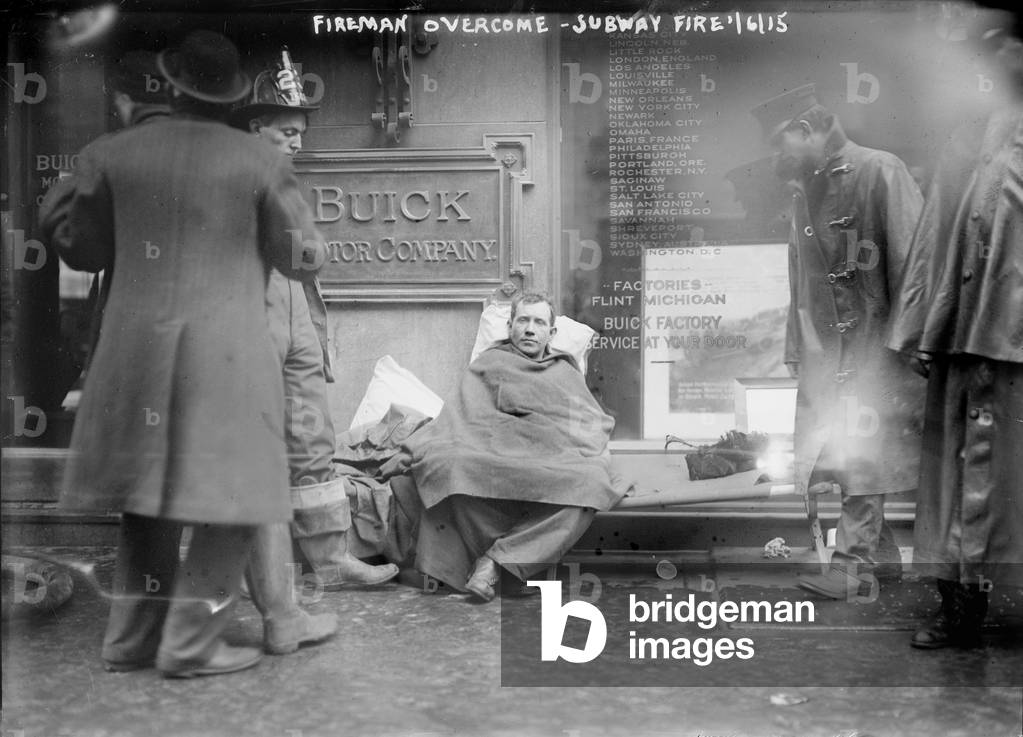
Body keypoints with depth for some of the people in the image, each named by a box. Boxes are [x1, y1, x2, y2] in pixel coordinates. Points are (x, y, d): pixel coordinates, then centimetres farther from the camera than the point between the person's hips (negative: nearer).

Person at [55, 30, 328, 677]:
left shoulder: (112, 154, 3)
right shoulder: (262, 163, -4)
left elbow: (82, 251, 13)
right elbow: (304, 259, 3)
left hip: (137, 350, 4)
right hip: (230, 353, -4)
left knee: (150, 489, 17)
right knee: (230, 498, 6)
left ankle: (131, 639, 21)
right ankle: (191, 645, 6)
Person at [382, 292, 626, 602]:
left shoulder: (566, 373, 28)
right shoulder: (488, 364, 22)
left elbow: (595, 426, 24)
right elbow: (457, 416, 12)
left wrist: (602, 458, 1)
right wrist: (410, 451, -3)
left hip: (551, 469, 2)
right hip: (493, 465, -1)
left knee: (591, 481, -34)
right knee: (451, 463, -36)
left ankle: (496, 558, -30)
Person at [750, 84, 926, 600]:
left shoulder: (880, 172, -8)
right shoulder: (804, 195, 15)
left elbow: (910, 261, -12)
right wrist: (795, 348, 13)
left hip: (872, 340, -7)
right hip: (825, 346, 7)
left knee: (861, 454, -6)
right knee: (837, 453, 8)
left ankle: (854, 565, 0)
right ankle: (880, 554, 21)